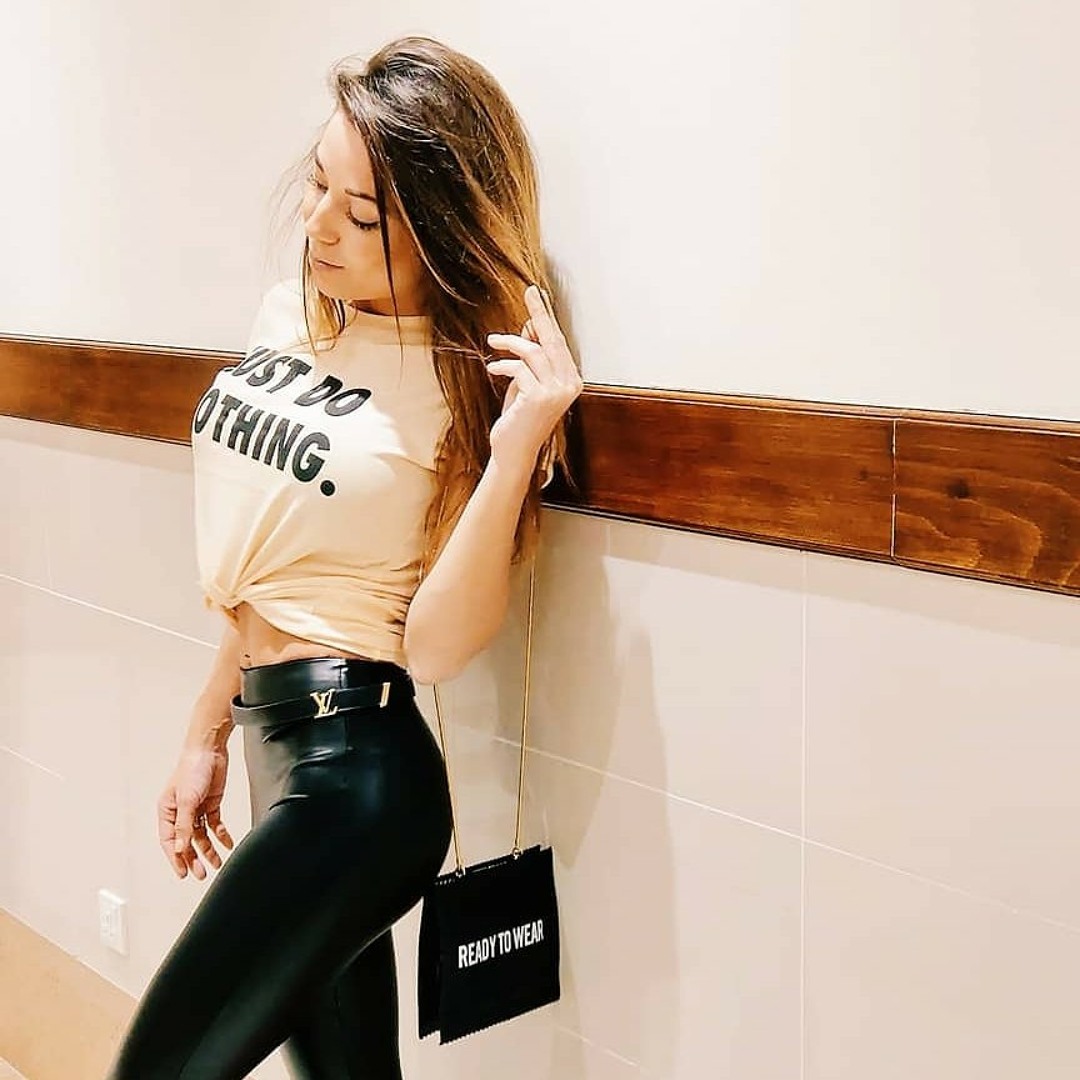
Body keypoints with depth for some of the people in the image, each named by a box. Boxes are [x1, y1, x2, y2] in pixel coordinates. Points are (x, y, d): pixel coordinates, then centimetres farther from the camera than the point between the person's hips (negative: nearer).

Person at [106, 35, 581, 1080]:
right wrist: (207, 736, 18)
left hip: (352, 775, -7)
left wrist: (517, 447, -27)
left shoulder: (478, 377, -12)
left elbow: (432, 646, -18)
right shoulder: (290, 312, 6)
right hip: (280, 748, 7)